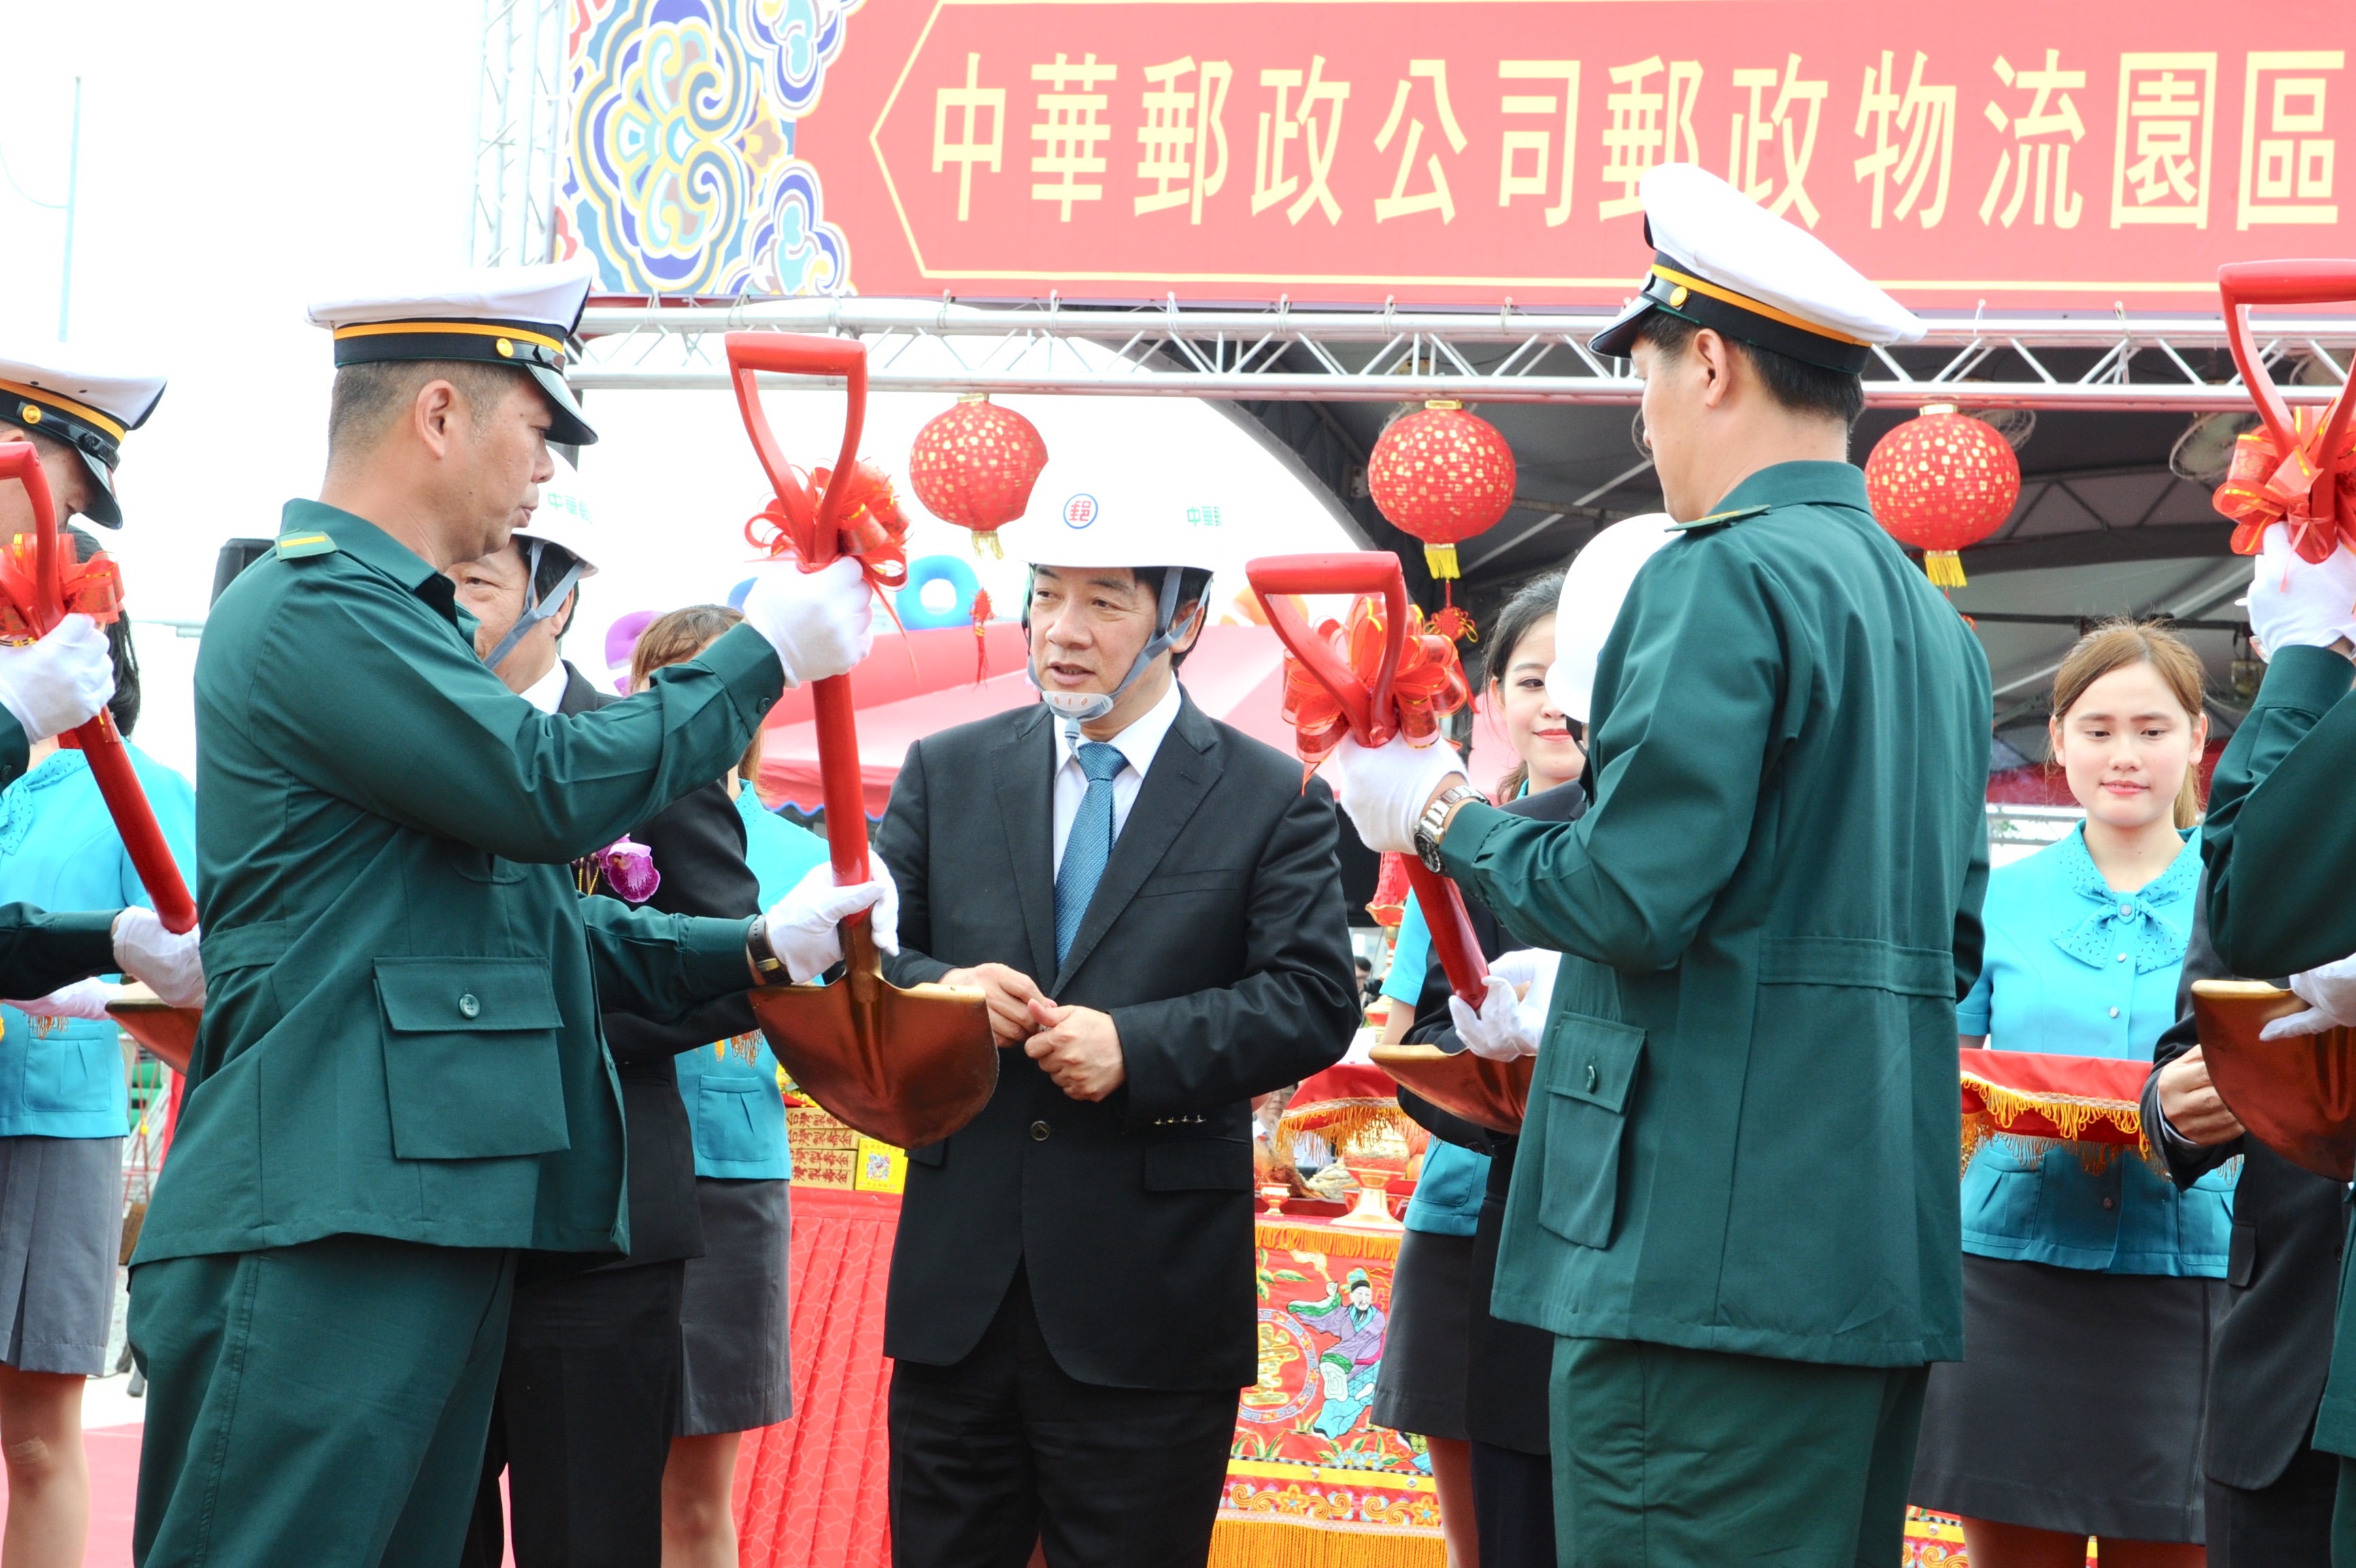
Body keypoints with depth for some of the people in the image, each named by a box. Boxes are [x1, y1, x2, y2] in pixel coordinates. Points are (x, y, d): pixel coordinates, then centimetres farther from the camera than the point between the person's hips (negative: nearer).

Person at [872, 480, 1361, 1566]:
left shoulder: (1272, 799, 2)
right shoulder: (946, 774, 12)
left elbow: (1314, 1000, -6)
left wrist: (1136, 1046, -18)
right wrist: (941, 990, -14)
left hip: (1150, 1306, -3)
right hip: (959, 1286, 3)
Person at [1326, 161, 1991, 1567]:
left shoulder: (1726, 578, -11)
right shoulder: (1932, 618, 16)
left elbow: (1637, 896, -18)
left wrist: (1446, 821, -1)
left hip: (1708, 1242, -9)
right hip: (1884, 1254, 9)